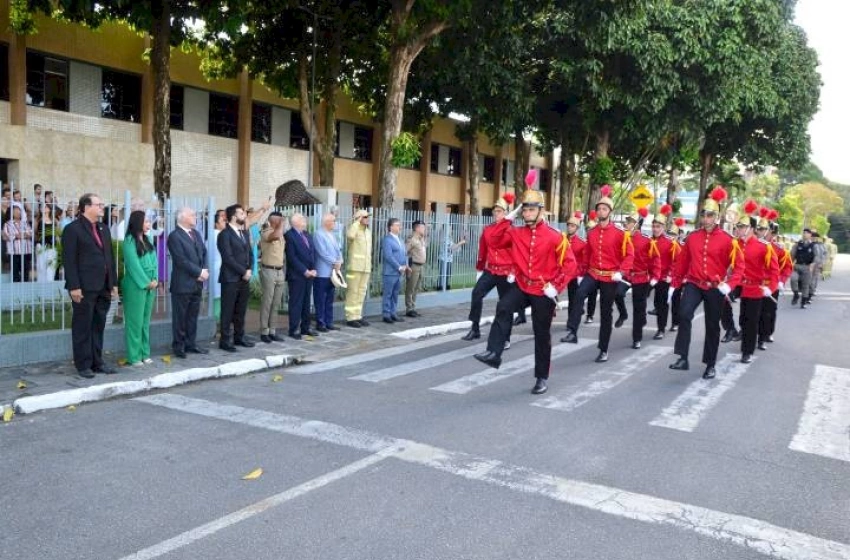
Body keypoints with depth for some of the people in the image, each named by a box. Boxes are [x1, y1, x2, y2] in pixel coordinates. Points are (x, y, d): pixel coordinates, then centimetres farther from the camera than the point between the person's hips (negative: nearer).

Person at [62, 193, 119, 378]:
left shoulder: (104, 229, 17)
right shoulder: (72, 229, -5)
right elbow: (69, 260, -11)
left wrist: (113, 283, 12)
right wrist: (74, 286, -17)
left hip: (103, 288, 7)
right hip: (84, 288, -6)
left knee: (98, 326, 12)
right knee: (83, 328, 2)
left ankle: (97, 361, 20)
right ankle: (83, 365, 10)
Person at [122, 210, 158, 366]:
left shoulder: (148, 239, 13)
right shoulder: (129, 240, -8)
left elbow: (154, 260, 9)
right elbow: (133, 264, -13)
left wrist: (154, 280, -3)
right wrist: (146, 282, -12)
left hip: (150, 284, 7)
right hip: (135, 285, -7)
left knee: (145, 320, 10)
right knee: (135, 320, -3)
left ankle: (145, 353, 16)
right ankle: (134, 356, 2)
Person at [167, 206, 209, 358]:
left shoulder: (196, 233, 14)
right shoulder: (174, 236, -12)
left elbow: (203, 253, 14)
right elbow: (181, 260, -18)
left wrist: (205, 270, -4)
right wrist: (199, 272, -15)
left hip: (197, 282, 7)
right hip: (182, 283, -7)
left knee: (193, 316, 13)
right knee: (180, 316, 3)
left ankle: (191, 344, 22)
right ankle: (178, 346, 12)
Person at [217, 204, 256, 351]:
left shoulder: (245, 233, 15)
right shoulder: (225, 234, -9)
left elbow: (250, 253, 16)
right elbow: (228, 258, -16)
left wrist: (249, 270, 0)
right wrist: (243, 272, -14)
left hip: (244, 278, 7)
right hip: (231, 278, -7)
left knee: (241, 311, 12)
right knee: (228, 311, 0)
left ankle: (239, 337, 21)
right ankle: (225, 341, 6)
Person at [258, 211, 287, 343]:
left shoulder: (281, 234, 14)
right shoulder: (266, 233, -12)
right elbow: (275, 235, -35)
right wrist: (281, 223, -18)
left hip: (280, 271, 8)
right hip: (269, 271, -7)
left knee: (276, 303, 10)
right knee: (267, 303, -2)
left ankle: (272, 331, 16)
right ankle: (264, 332, 5)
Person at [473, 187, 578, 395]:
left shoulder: (555, 236, -11)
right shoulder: (516, 233, 3)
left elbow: (570, 265, -10)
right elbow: (495, 240, -1)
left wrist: (556, 287, -18)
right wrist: (509, 217, -6)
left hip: (543, 292, -3)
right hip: (521, 286, 3)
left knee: (542, 335, 6)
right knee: (503, 308, -28)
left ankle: (542, 378, 19)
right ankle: (494, 353, -30)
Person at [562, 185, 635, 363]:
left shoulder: (619, 233, -7)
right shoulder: (591, 233, 6)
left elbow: (630, 254, -7)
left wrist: (621, 272, -21)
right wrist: (583, 272, 18)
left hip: (610, 277, -3)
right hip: (592, 274, 3)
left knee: (606, 313, 5)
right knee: (579, 294, -29)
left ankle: (604, 350, 16)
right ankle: (572, 332, -33)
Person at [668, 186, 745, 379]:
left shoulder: (727, 240, -5)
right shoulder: (692, 237, 3)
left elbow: (739, 265, -4)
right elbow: (682, 262, 10)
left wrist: (729, 285, -18)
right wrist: (675, 285, 10)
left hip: (714, 288, -1)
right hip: (694, 284, 1)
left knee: (712, 326, 9)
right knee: (684, 314, -23)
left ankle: (710, 365, 23)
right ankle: (683, 358, -19)